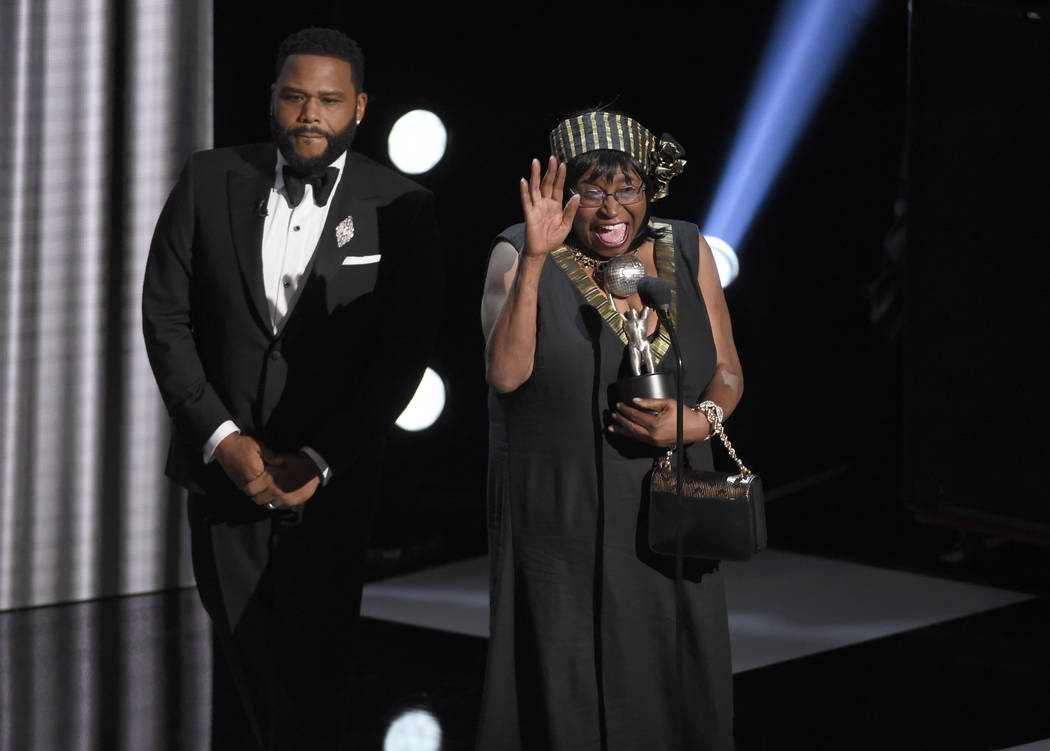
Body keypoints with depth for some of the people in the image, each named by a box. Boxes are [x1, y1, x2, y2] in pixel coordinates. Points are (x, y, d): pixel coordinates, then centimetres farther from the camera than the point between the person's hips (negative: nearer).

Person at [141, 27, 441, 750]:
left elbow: (404, 351, -5)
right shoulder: (210, 181, 1)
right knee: (243, 659, 7)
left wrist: (321, 461, -11)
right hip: (226, 468, 1)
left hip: (333, 480, -1)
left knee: (317, 674, 4)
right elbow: (166, 317, 1)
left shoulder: (402, 207, -3)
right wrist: (221, 439, -8)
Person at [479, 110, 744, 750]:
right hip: (559, 521, -3)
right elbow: (506, 373, -20)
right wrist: (535, 259, -27)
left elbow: (728, 374, 10)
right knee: (565, 698, -1)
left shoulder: (686, 252, 5)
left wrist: (696, 422, -11)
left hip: (665, 515, 3)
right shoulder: (520, 257, -5)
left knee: (674, 692, 4)